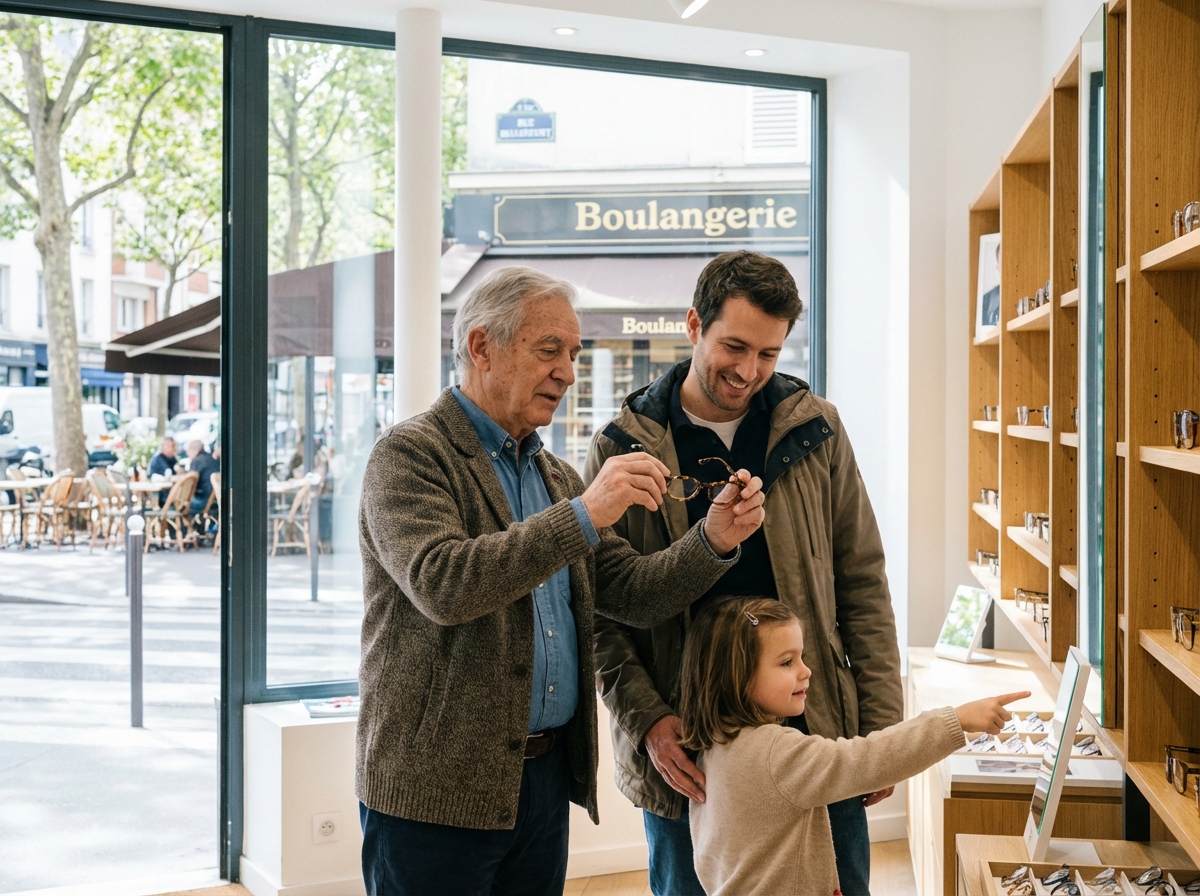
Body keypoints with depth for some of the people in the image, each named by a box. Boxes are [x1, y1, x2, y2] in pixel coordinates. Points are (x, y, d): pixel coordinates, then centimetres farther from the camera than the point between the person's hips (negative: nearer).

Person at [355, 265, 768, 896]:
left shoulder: (554, 475, 15)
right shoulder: (410, 455, -9)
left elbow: (633, 594, 9)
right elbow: (442, 585, -25)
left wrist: (713, 541, -9)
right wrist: (582, 516, -27)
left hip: (547, 775, 7)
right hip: (436, 790, -7)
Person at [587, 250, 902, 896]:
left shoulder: (815, 431, 2)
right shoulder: (623, 450, -2)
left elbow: (862, 584, 4)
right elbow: (600, 613, -2)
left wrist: (882, 724, 0)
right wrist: (647, 721, -14)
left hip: (817, 734, 1)